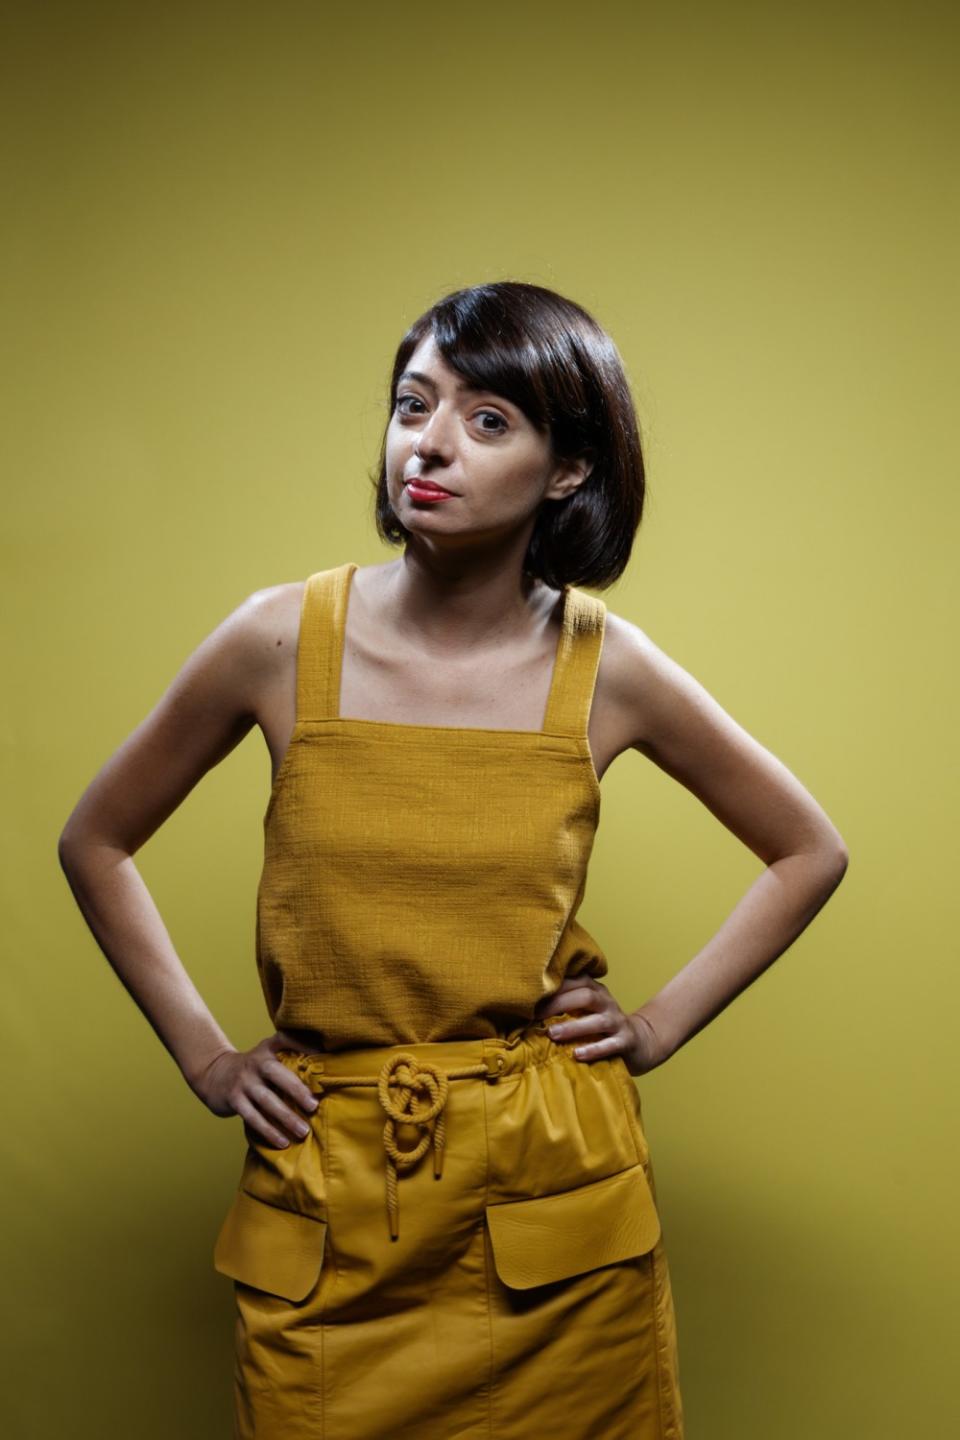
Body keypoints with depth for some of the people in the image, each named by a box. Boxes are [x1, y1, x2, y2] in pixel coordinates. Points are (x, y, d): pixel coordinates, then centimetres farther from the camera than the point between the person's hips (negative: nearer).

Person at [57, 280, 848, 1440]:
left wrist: (660, 1024, 2)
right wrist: (201, 1054, 3)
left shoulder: (606, 667, -6)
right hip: (326, 1202, 0)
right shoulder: (283, 639, -8)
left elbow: (810, 852, 9)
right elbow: (95, 842, 7)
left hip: (554, 1210, 0)